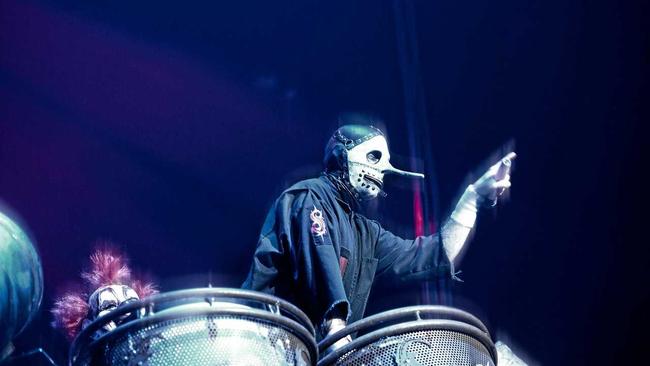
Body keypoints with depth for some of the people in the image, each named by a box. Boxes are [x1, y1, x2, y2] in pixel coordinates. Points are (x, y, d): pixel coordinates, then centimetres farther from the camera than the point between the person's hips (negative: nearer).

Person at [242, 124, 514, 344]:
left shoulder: (366, 234, 22)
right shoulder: (309, 197, -3)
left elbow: (435, 256, 22)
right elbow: (318, 263, -19)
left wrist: (475, 195, 21)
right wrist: (336, 326, -32)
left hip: (318, 348, 8)